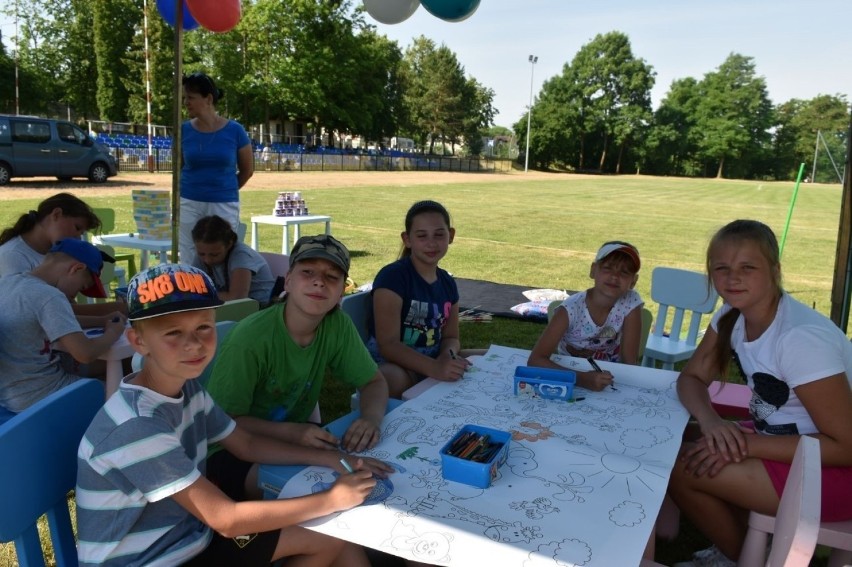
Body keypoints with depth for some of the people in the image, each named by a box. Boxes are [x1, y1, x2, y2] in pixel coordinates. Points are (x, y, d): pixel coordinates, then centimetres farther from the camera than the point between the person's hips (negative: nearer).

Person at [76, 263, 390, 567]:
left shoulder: (187, 387, -3)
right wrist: (332, 499, -21)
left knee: (332, 539, 8)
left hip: (189, 538, 8)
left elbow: (247, 444, 9)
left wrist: (330, 458, -3)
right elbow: (226, 519, -26)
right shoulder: (136, 426, -29)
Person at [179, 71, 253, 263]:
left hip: (224, 205, -1)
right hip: (189, 204, 2)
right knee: (188, 260, 6)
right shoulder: (184, 130, -1)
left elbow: (247, 170, 6)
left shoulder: (234, 130, -6)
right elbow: (179, 167, 14)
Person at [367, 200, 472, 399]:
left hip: (433, 360, 7)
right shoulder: (392, 277, -16)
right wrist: (434, 367, -36)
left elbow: (450, 337, 13)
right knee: (394, 379, -41)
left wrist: (447, 356, -13)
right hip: (392, 363, -7)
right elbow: (388, 345, -21)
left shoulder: (447, 282, 7)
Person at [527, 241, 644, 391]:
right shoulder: (572, 308, -23)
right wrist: (582, 378, -39)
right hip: (570, 382, -1)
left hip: (608, 379, 1)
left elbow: (629, 362, -10)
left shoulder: (631, 304, -17)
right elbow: (536, 359, -29)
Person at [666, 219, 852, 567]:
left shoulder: (801, 338, -28)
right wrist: (710, 421, -22)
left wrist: (747, 445, -26)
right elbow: (692, 377, -1)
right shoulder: (731, 316, -4)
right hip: (782, 436, 8)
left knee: (682, 469, -17)